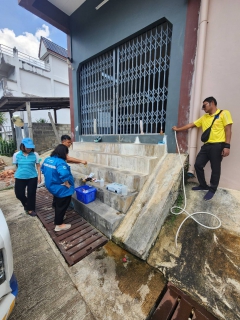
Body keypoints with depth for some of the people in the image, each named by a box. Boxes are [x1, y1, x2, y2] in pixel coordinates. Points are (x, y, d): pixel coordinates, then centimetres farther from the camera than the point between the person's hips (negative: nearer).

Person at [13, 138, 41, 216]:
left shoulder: (35, 154, -7)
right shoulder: (16, 155, -5)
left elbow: (38, 166, 0)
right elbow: (16, 166, 8)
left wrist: (39, 176, -2)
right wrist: (20, 172, 10)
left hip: (32, 177, -1)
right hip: (20, 178, 1)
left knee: (31, 194, 8)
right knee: (19, 194, 10)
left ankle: (30, 209, 28)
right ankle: (26, 203, 42)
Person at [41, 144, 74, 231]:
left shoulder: (47, 159, 1)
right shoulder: (60, 162, -29)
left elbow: (43, 170, 16)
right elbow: (64, 175, -42)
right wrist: (68, 185, -26)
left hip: (51, 186, 9)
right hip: (61, 189, -9)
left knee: (57, 204, 28)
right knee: (62, 206, 9)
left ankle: (58, 219, 48)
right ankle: (59, 225, 25)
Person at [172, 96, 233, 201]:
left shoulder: (224, 113, -1)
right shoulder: (204, 117, 17)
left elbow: (228, 130, -7)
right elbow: (191, 125, 21)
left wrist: (227, 146, -14)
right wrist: (178, 129, 22)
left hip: (218, 145, -6)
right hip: (206, 145, 6)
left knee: (215, 169, 2)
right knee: (198, 165, 4)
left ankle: (212, 190, 20)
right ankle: (203, 185, 24)